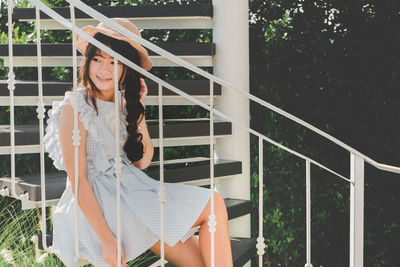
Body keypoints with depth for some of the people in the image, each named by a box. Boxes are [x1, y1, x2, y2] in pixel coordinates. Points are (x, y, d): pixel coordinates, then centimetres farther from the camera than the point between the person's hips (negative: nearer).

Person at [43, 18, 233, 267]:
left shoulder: (128, 102, 9)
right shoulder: (75, 107, -10)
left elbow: (142, 161, 8)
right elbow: (77, 181, -15)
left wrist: (138, 109, -2)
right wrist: (106, 239, -21)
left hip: (134, 189, 7)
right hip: (96, 202, -7)